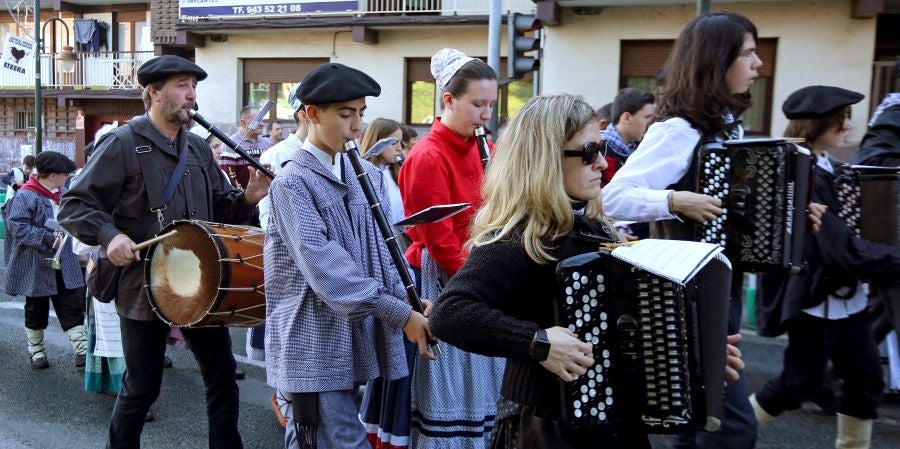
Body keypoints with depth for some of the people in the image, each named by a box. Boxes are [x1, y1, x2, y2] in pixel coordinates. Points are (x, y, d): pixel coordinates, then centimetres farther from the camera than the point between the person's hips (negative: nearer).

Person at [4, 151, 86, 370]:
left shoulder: (61, 194, 8)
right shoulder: (24, 196, -15)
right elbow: (18, 227, -21)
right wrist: (48, 239, -25)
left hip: (63, 265, 6)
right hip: (36, 267, -6)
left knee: (72, 310, 2)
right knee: (36, 311, 11)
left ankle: (82, 349, 3)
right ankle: (36, 351, 26)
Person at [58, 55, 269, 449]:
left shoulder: (198, 147, 10)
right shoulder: (123, 144, -9)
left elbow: (220, 209, 14)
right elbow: (74, 205, -9)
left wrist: (247, 199, -6)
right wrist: (110, 235, -25)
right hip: (144, 288, -5)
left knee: (222, 375, 11)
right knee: (142, 387, 9)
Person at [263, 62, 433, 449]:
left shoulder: (368, 174, 9)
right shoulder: (292, 182, -12)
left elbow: (382, 248, 9)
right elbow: (322, 264, -21)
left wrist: (409, 297, -10)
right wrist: (399, 313, -24)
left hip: (357, 335, 6)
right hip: (315, 343, -6)